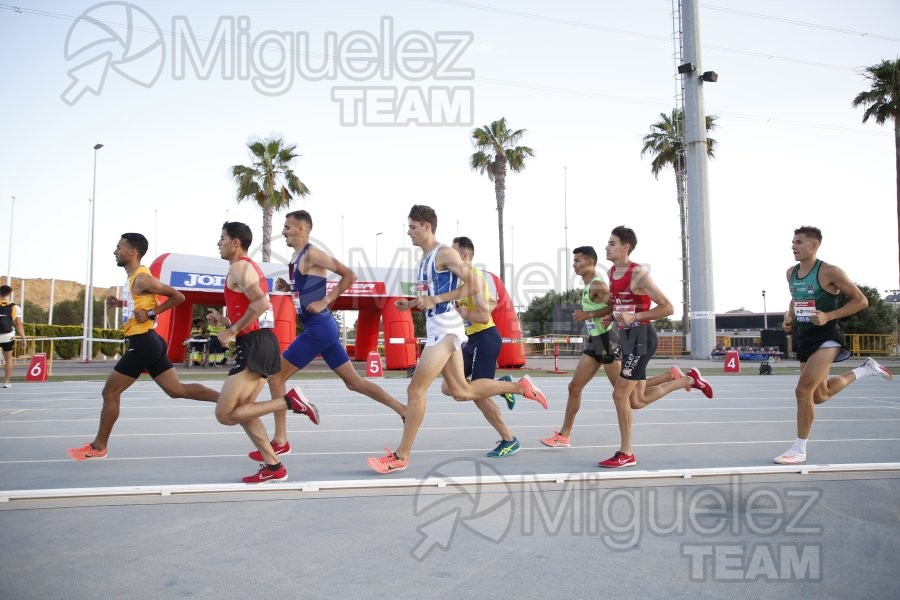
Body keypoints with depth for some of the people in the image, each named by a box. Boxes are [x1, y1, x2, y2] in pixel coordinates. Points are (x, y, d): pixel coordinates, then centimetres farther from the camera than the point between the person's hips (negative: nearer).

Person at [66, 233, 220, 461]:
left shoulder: (142, 278, -15)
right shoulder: (133, 278, 15)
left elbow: (178, 296, -16)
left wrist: (151, 313, -18)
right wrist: (120, 303, 12)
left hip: (142, 343, -10)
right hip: (147, 342, 10)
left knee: (110, 392, 3)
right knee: (177, 389, 7)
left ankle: (98, 446, 15)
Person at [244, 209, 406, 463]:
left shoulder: (312, 254, -11)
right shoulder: (297, 257, 17)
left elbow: (349, 275, -16)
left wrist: (325, 301, -18)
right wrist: (288, 288, 9)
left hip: (318, 328, -10)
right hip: (321, 328, 10)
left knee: (276, 377, -2)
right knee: (354, 381, 11)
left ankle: (280, 442, 6)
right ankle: (405, 411, 13)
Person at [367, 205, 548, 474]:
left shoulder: (444, 253, -10)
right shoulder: (425, 258, 18)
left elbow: (472, 284, -17)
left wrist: (436, 300, -20)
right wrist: (411, 304, 10)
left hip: (445, 328, -10)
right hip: (436, 328, 10)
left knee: (415, 389, -8)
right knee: (462, 391, 12)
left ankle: (400, 457, 0)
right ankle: (520, 386, 23)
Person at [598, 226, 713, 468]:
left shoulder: (638, 274, -16)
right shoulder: (612, 272, 9)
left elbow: (667, 308, -17)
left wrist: (634, 317, -24)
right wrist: (610, 315, 8)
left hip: (640, 337, -9)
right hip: (627, 337, 9)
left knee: (620, 395, -7)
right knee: (637, 401, 13)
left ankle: (626, 454, 7)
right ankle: (687, 379, 30)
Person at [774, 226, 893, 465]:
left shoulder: (829, 271, -14)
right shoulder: (791, 273, 6)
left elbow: (860, 300, -10)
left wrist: (829, 316, -21)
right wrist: (789, 317, 5)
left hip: (826, 338, -8)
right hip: (804, 338, 8)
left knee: (803, 390, -18)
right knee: (819, 396, 18)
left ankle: (799, 449, -5)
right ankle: (864, 370, 39)